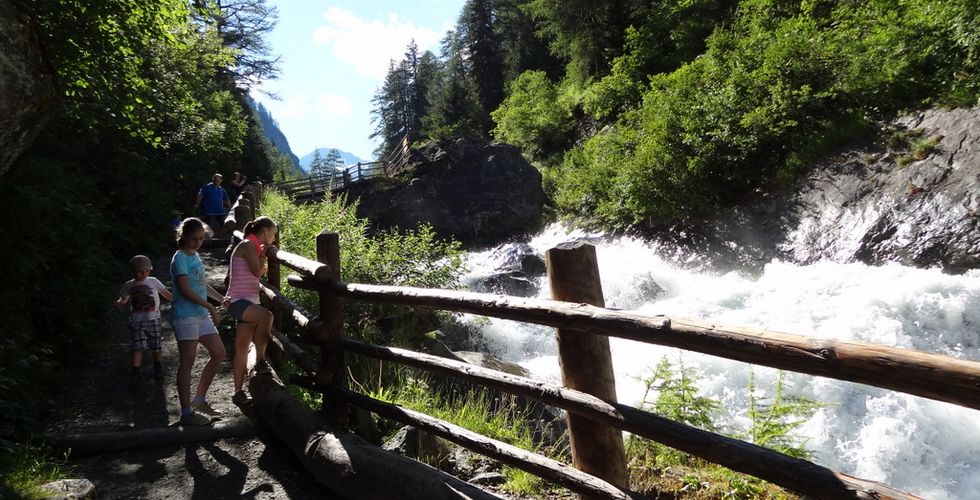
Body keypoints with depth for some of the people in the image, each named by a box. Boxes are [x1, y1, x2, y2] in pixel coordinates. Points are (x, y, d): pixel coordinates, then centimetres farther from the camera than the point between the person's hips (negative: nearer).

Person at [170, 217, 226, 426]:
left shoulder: (196, 256, 15)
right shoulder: (180, 258, -10)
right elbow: (185, 289, -17)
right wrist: (210, 306, -15)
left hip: (201, 315, 9)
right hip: (185, 315, -9)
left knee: (219, 353, 9)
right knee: (187, 361, -4)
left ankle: (199, 399, 19)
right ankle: (186, 412, 2)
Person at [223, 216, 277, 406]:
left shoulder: (253, 247, 20)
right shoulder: (248, 245, -9)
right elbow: (257, 271, -16)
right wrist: (263, 253, -4)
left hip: (248, 302, 10)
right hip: (239, 301, -10)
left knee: (242, 349, 9)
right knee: (266, 316, -36)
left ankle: (239, 393, 13)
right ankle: (260, 361, -22)